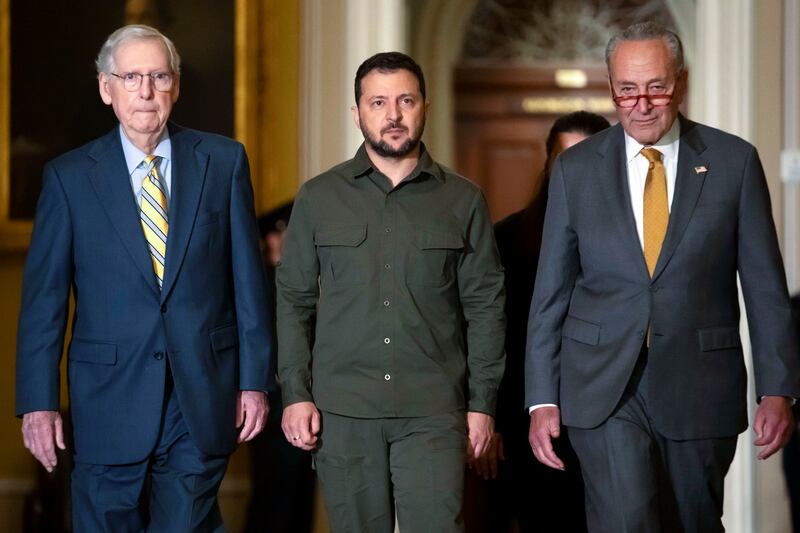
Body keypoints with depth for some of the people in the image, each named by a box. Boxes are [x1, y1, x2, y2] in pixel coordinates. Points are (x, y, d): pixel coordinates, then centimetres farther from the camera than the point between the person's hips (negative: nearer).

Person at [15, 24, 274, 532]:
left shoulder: (224, 161, 4)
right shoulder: (69, 176, 1)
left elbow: (248, 279, 5)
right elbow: (43, 297, 1)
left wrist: (255, 378, 1)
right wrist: (38, 402, -4)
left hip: (204, 397, 0)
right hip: (111, 395, 0)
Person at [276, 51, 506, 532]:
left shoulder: (463, 201, 6)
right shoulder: (318, 198, 7)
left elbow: (485, 305, 6)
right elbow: (294, 300, 7)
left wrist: (483, 401, 0)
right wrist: (295, 392, -1)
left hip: (433, 410, -1)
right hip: (342, 408, 1)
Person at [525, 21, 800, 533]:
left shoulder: (734, 161, 1)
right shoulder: (576, 168, 4)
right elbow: (551, 292, 6)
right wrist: (542, 399, 1)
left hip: (700, 389, 1)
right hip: (604, 391, 0)